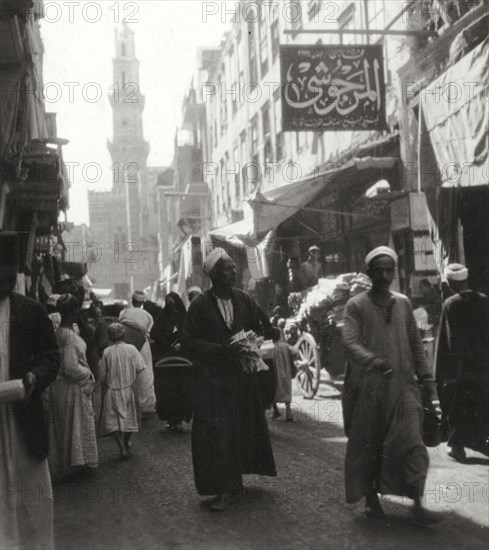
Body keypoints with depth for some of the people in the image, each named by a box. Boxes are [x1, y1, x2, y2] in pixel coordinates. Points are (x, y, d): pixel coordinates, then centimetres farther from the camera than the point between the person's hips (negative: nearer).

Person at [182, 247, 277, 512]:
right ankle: (226, 488, -1)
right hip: (212, 378, -4)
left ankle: (233, 482, 23)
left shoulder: (244, 300, 4)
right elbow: (189, 341, -9)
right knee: (216, 432, -8)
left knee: (243, 428, 8)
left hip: (243, 377, 4)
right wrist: (222, 350, -19)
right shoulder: (200, 305, -7)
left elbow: (258, 329, 15)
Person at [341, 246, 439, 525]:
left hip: (402, 384, 3)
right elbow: (350, 342, -17)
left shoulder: (403, 303, 10)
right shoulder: (356, 306, -3)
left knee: (411, 442, -7)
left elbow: (415, 343, 15)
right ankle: (371, 498, 22)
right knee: (367, 444, 6)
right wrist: (372, 360, -36)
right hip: (367, 387, -2)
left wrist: (426, 377, 7)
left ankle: (417, 502, -3)